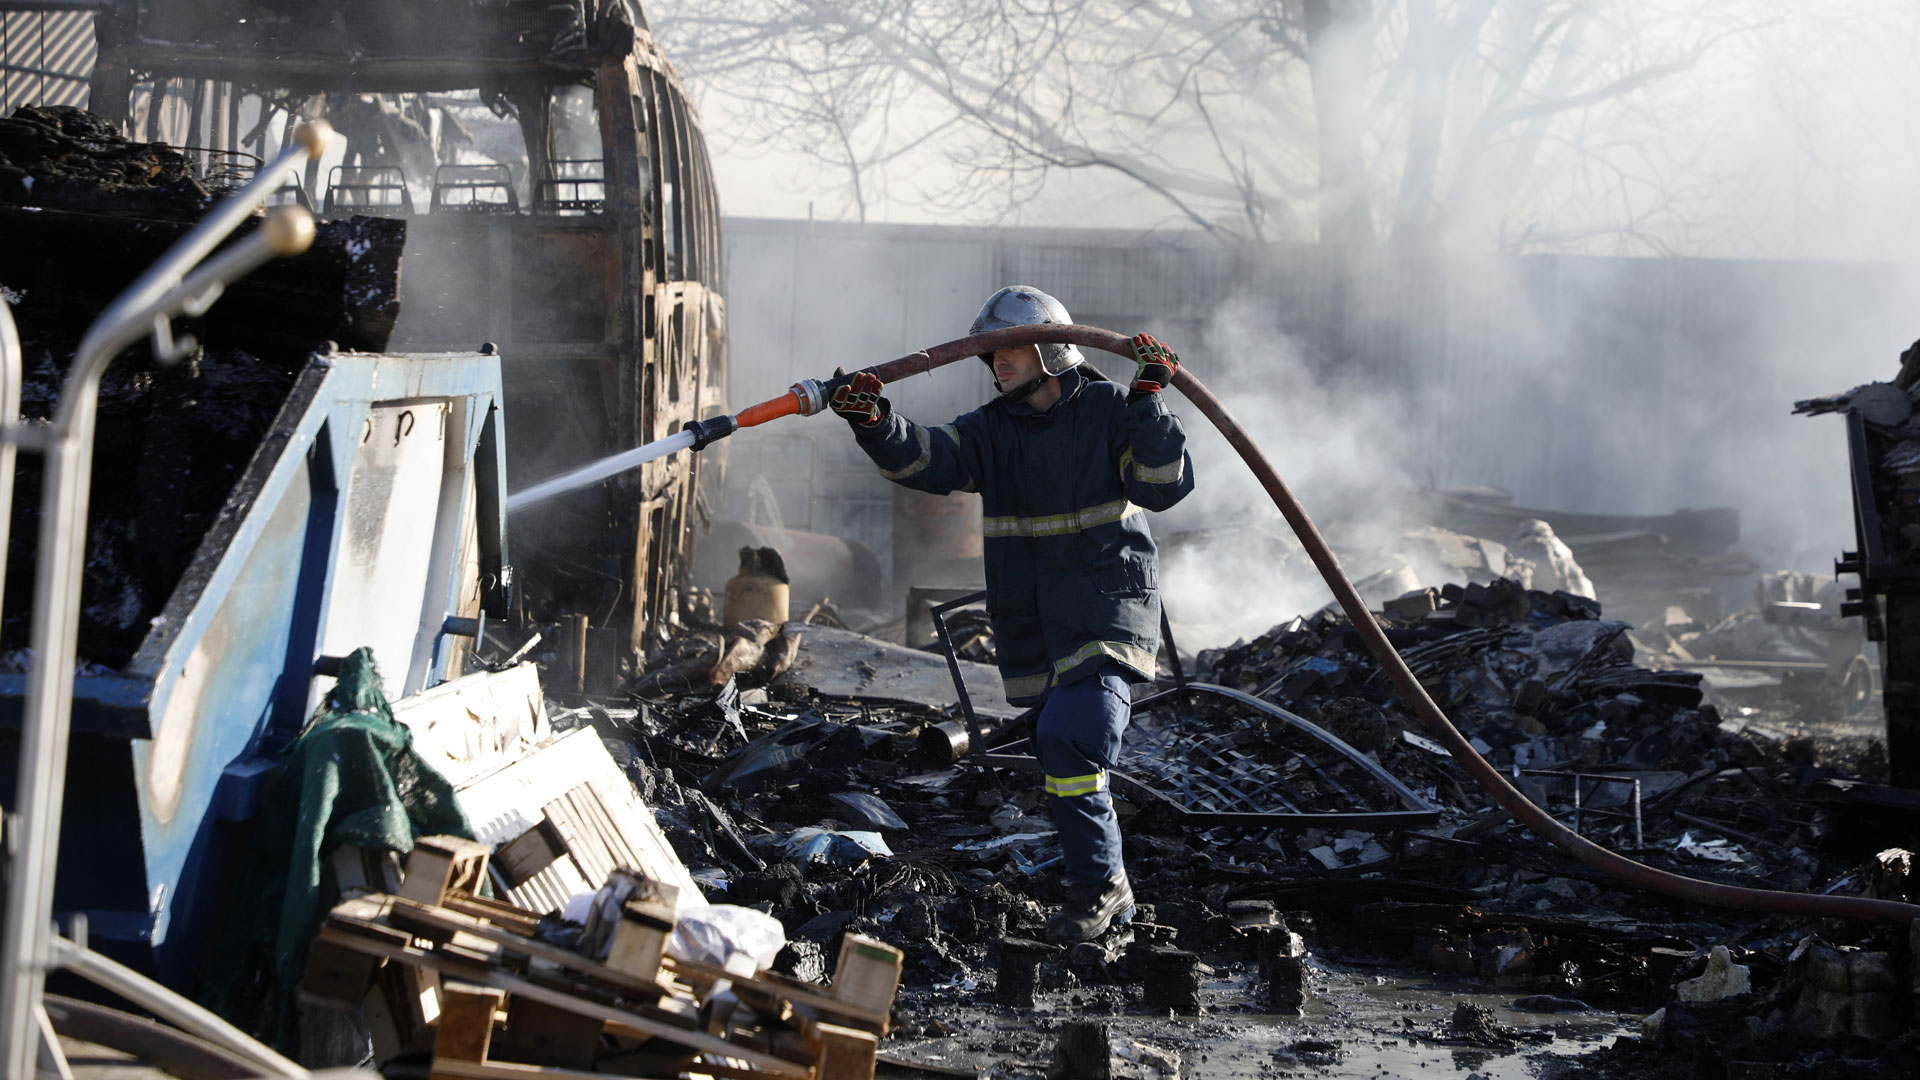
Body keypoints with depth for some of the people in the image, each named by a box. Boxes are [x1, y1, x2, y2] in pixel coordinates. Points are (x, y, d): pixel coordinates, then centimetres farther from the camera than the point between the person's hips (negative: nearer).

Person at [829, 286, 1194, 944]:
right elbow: (925, 460, -11)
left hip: (1109, 614, -5)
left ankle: (1100, 882, -9)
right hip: (1034, 630, 5)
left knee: (1070, 740, -23)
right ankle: (1105, 891, 27)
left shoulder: (1108, 411, -2)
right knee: (1062, 759, 11)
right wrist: (873, 424, -30)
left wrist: (1148, 404, -19)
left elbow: (1163, 487, -11)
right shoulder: (991, 431, 6)